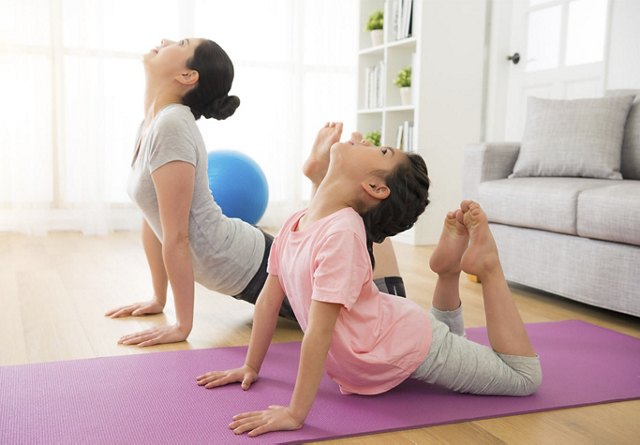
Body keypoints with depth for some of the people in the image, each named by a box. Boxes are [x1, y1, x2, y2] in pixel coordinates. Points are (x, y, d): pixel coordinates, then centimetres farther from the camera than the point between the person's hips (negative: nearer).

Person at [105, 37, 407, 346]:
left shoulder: (171, 125, -24)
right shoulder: (151, 123, 5)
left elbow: (176, 237, -24)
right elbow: (153, 220, 10)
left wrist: (182, 326, -19)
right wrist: (158, 300, 12)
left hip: (253, 267, -8)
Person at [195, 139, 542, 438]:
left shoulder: (342, 232, -32)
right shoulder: (295, 224, -7)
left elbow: (319, 328, -34)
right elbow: (269, 299, 1)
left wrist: (295, 414, -32)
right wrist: (250, 367, 6)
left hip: (406, 346, -7)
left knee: (524, 376, 9)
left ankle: (486, 264, 14)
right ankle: (448, 265, 23)